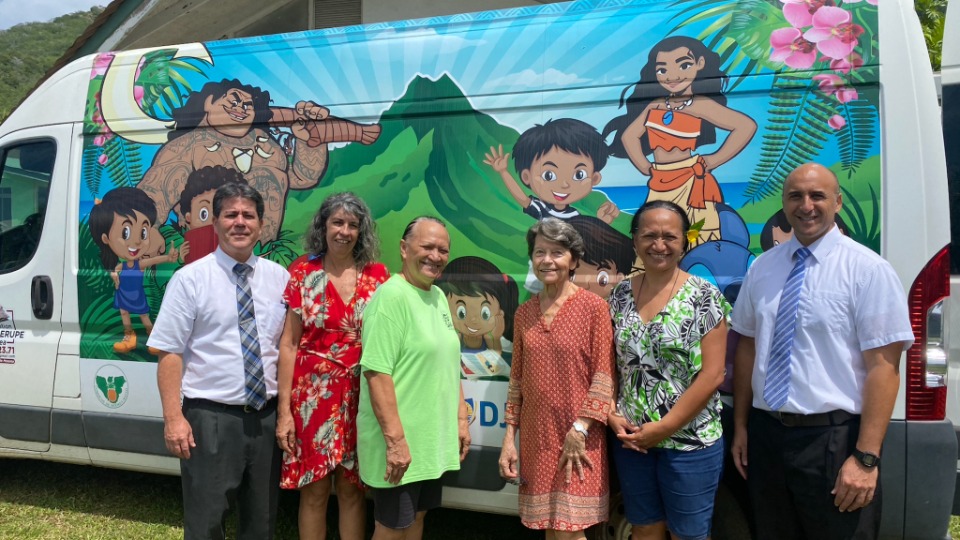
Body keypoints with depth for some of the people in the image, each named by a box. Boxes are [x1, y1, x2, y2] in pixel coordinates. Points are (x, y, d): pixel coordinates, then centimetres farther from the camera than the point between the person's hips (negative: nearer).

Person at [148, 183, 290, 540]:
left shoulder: (280, 278, 5)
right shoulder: (190, 279, -6)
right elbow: (170, 353, -8)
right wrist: (173, 419, -15)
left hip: (267, 416, 4)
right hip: (211, 418, -3)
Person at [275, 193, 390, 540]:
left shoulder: (377, 275, 3)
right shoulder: (303, 273, 0)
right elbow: (288, 345, -2)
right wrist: (284, 410, -7)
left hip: (360, 396, 1)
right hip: (313, 394, -1)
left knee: (352, 488, 10)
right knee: (314, 490, 7)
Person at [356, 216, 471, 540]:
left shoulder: (439, 297, 10)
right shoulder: (391, 296, -17)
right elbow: (377, 373, -24)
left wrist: (461, 418, 15)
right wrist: (395, 440, -26)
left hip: (434, 440, 8)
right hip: (400, 442, -8)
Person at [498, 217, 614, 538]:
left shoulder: (593, 306, -7)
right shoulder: (524, 312, 8)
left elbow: (604, 376, -10)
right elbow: (517, 379, 10)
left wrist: (579, 430, -15)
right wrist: (509, 437, 6)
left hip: (578, 438, -5)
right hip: (535, 436, 5)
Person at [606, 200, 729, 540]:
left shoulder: (704, 297, -10)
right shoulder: (620, 295, 3)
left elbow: (712, 375, -14)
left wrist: (664, 428, -15)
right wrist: (612, 415, -5)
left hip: (690, 442, -3)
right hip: (631, 440, 4)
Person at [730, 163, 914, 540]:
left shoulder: (868, 269, -10)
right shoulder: (762, 268, 6)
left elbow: (883, 366, -13)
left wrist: (866, 457, -16)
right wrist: (741, 427, 9)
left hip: (834, 438, -4)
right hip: (766, 434, 5)